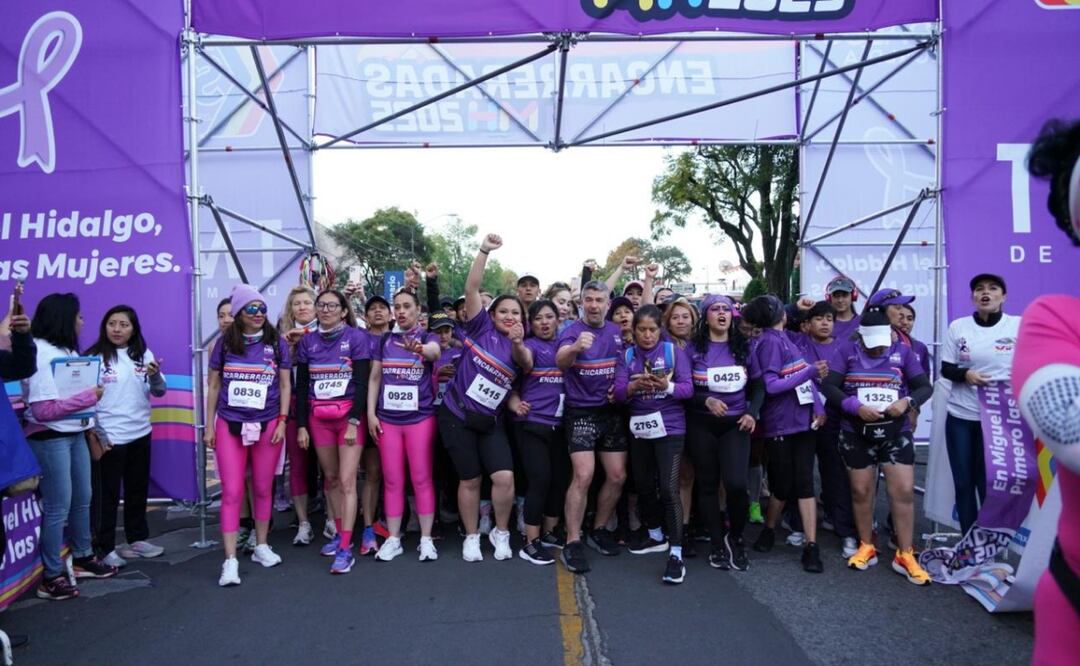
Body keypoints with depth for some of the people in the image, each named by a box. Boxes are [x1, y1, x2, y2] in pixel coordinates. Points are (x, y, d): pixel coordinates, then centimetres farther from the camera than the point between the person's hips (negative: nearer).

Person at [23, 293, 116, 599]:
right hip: (50, 438, -9)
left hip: (75, 434, 9)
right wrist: (89, 396, -19)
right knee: (58, 507, -2)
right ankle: (51, 577, 10)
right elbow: (43, 410, -23)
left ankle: (83, 558, 33)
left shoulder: (67, 350, 11)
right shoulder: (40, 354, -17)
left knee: (82, 499, 18)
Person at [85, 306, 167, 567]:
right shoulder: (95, 357, -7)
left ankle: (138, 539, 28)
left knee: (138, 490, 15)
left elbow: (159, 392, 3)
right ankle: (106, 547, 13)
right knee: (108, 493, 4)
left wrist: (155, 375, -18)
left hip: (140, 433, 4)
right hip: (110, 437, -4)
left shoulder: (144, 354, 4)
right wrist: (95, 435, -12)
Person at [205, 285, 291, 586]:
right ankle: (230, 561, -1)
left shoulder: (277, 343, 3)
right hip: (229, 425, 0)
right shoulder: (225, 343, 3)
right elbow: (213, 387, 8)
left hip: (267, 425, 0)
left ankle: (261, 547, 26)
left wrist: (282, 422, -3)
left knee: (263, 489, 10)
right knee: (232, 492, -3)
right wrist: (209, 426, 5)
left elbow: (285, 386, 5)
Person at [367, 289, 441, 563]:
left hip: (420, 418, -3)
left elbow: (434, 351, -26)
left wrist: (419, 348, -49)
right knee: (392, 481, 7)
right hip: (387, 418, 3)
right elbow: (375, 378, 9)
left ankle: (426, 539, 9)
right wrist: (370, 412, 0)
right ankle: (393, 539, 16)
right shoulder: (385, 340, 8)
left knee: (422, 479, 1)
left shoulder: (428, 337, -1)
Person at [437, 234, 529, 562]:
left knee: (504, 477, -9)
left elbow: (526, 366, -17)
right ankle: (471, 537, 24)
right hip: (457, 415, -2)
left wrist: (518, 342, -36)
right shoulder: (481, 328, -3)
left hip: (490, 421, 3)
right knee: (470, 480, 5)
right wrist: (485, 250, -21)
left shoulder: (520, 347, 5)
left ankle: (501, 532, 15)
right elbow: (472, 288, -13)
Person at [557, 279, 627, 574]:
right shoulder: (572, 331, -10)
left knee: (617, 476, 6)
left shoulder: (618, 332, 6)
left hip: (612, 412, 5)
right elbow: (560, 361, -31)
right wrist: (575, 347, -53)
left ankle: (598, 530, 25)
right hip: (581, 413, -5)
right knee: (583, 476, -17)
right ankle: (572, 542, -8)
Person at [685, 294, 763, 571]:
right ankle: (719, 545, 21)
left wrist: (752, 413, -5)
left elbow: (758, 385, 11)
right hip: (701, 425, 0)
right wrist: (706, 400, -20)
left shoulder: (743, 347, 6)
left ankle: (736, 538, 12)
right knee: (708, 484, 6)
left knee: (736, 483, -14)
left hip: (735, 424, 1)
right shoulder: (694, 349, -1)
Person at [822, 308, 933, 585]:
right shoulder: (848, 352, -3)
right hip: (856, 434, 0)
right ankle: (866, 547, 28)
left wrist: (907, 401, -19)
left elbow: (925, 386, 1)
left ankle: (905, 556, 9)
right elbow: (829, 386, -8)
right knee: (861, 491, 10)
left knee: (904, 491, -4)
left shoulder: (903, 351, -1)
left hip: (896, 433, 0)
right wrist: (856, 407, -21)